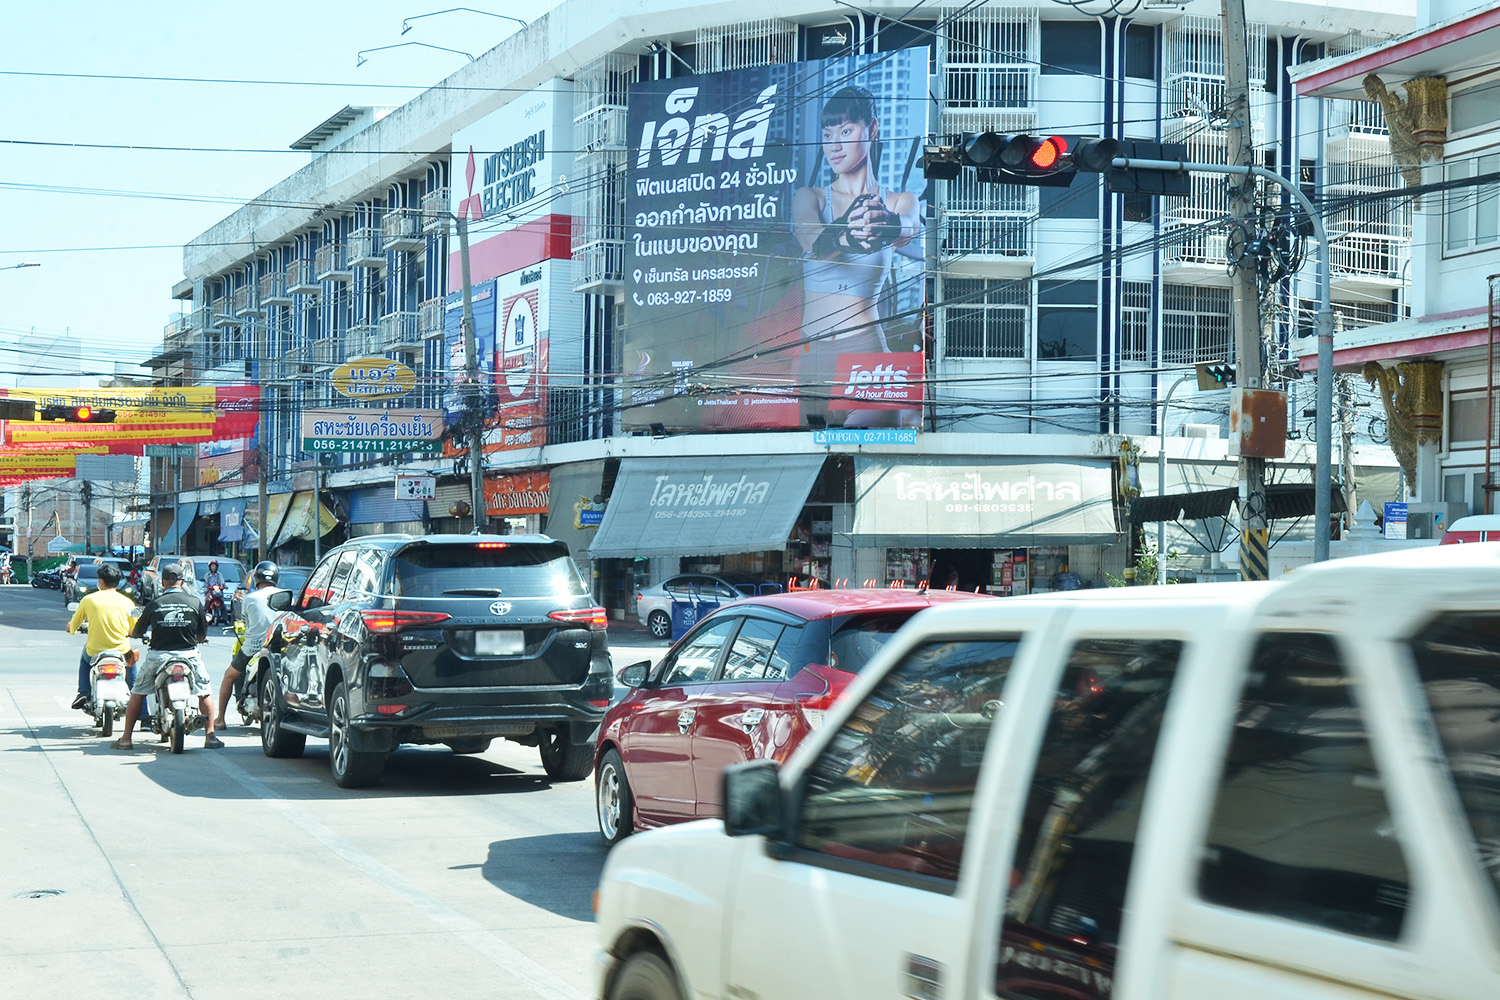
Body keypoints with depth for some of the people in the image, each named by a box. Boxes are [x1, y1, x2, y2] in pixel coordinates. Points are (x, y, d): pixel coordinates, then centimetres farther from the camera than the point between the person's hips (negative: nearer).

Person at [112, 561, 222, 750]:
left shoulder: (154, 604, -2)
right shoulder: (195, 602, -1)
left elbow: (137, 632, 9)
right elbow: (202, 636, 6)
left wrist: (132, 633, 33)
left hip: (158, 656, 0)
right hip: (188, 655, 0)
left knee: (137, 693, 15)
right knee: (205, 692, 16)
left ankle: (126, 738, 13)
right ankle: (210, 736, 8)